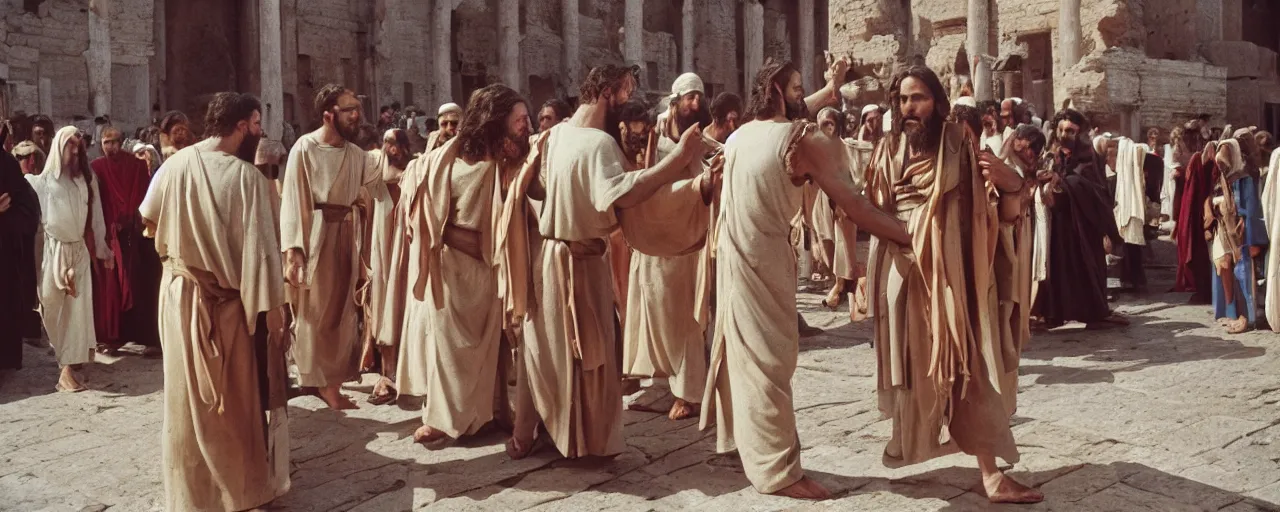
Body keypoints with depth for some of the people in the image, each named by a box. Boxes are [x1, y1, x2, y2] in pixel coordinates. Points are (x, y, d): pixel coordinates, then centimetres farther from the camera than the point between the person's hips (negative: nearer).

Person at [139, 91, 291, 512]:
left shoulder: (176, 165, -5)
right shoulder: (246, 176, -19)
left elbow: (149, 218, 10)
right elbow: (260, 245, -20)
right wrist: (272, 304, -15)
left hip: (181, 294, 4)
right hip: (231, 299, -4)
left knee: (189, 393, 14)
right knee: (240, 394, 11)